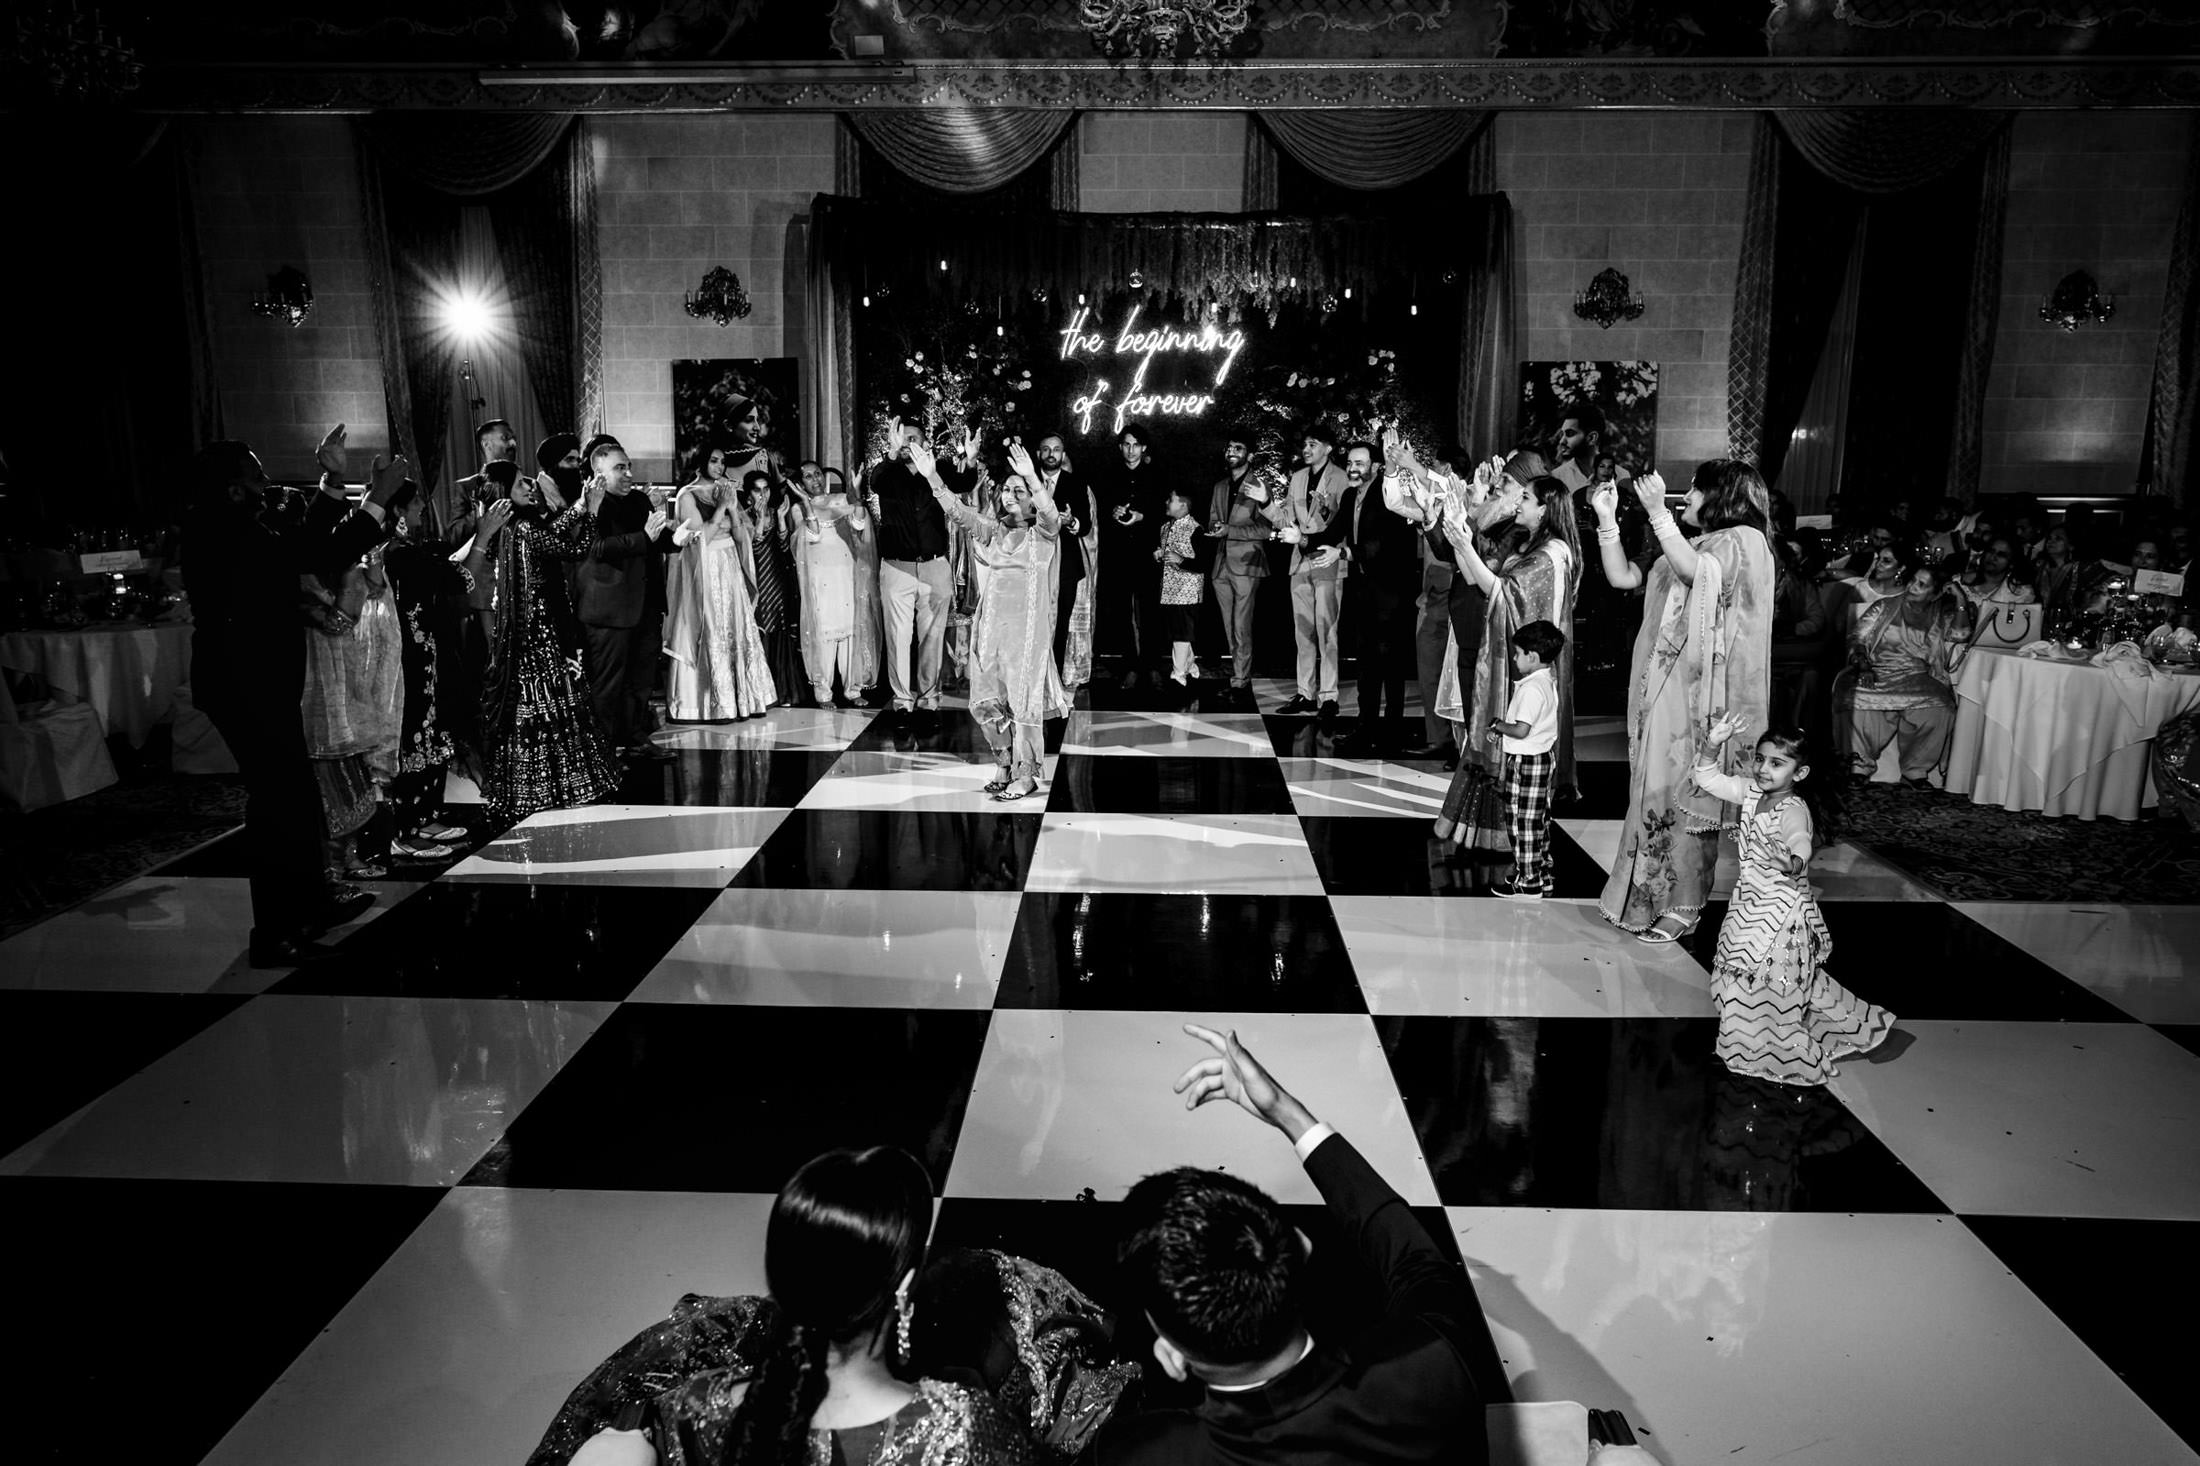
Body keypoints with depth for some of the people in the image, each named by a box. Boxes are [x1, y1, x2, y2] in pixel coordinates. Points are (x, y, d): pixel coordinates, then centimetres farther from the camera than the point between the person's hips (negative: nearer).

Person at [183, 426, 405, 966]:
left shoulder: (228, 527, 7)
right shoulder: (231, 536, -22)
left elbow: (302, 543, 15)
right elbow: (322, 554, -25)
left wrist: (334, 482, 11)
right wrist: (378, 498, -17)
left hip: (256, 684, 10)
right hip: (249, 689, -10)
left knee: (295, 794, 19)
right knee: (277, 800, -4)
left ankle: (311, 899, 34)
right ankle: (274, 935, 4)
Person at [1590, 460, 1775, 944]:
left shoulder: (1745, 540, -5)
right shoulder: (1692, 546, 19)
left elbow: (1699, 573, -25)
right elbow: (1622, 577, 15)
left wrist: (1658, 512, -25)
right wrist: (1607, 520, 8)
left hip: (1698, 691, -8)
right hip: (1660, 686, 8)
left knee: (1686, 794, -4)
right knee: (1655, 788, 10)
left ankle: (1682, 908, 4)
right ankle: (1648, 898, 18)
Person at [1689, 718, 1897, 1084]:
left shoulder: (1794, 810, -24)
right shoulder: (1751, 792, -2)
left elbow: (1800, 841, -44)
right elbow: (1708, 780, 2)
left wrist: (1794, 861, -66)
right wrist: (1712, 745, -13)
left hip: (1781, 909, -8)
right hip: (1750, 902, 8)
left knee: (1774, 983, 1)